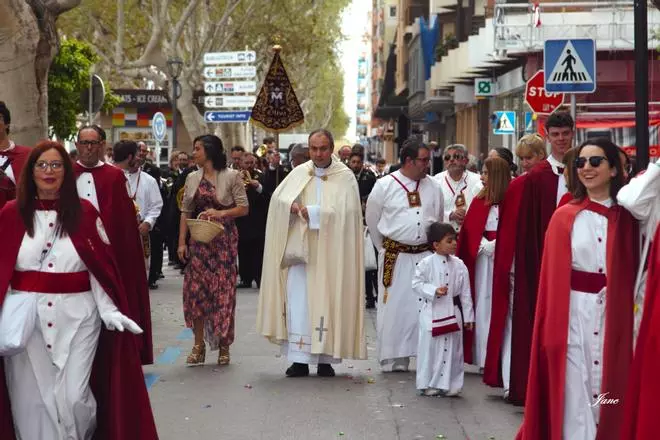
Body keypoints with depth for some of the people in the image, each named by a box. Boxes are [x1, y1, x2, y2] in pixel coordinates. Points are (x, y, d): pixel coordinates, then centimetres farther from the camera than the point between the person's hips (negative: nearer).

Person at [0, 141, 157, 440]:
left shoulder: (84, 213, 5)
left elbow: (102, 268, 2)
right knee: (31, 399, 3)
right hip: (25, 319, 0)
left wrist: (109, 310, -10)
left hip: (77, 317, 0)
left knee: (74, 398, -3)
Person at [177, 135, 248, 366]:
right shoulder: (192, 178, 11)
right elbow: (185, 212, 10)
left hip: (224, 239, -4)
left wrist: (221, 213, -19)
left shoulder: (231, 176, -2)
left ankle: (224, 346, 7)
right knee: (196, 289, -1)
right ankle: (199, 345, 7)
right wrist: (182, 242, 2)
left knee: (223, 291, -2)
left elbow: (244, 208, -3)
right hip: (198, 240, 4)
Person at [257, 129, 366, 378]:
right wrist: (290, 205, -20)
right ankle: (299, 359, 3)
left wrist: (315, 213, -15)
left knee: (327, 303, 1)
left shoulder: (345, 177, 1)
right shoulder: (299, 173, 10)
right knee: (298, 302, -1)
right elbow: (277, 198, 0)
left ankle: (325, 359, 8)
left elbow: (347, 210, -12)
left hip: (330, 253, -2)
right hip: (299, 249, 2)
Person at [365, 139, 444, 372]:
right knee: (395, 307, 0)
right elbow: (372, 220, 8)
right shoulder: (384, 186, -3)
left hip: (425, 255, 2)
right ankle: (397, 357, 9)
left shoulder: (433, 187, 6)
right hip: (395, 257, -2)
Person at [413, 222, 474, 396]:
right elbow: (416, 284, -5)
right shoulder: (426, 263, -6)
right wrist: (434, 290, -20)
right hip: (432, 312, -3)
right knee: (430, 348, 2)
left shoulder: (459, 265, 2)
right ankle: (428, 384, 13)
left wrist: (468, 317, 4)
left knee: (452, 348, 5)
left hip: (452, 313, 3)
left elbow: (465, 292, 5)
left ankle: (450, 384, 15)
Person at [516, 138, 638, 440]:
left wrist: (635, 321, -7)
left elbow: (636, 272, 4)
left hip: (615, 316, 1)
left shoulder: (628, 218, 5)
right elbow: (553, 277, 0)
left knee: (609, 394, 6)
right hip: (574, 316, -1)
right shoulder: (565, 217, 3)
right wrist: (553, 328, -7)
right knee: (575, 399, -1)